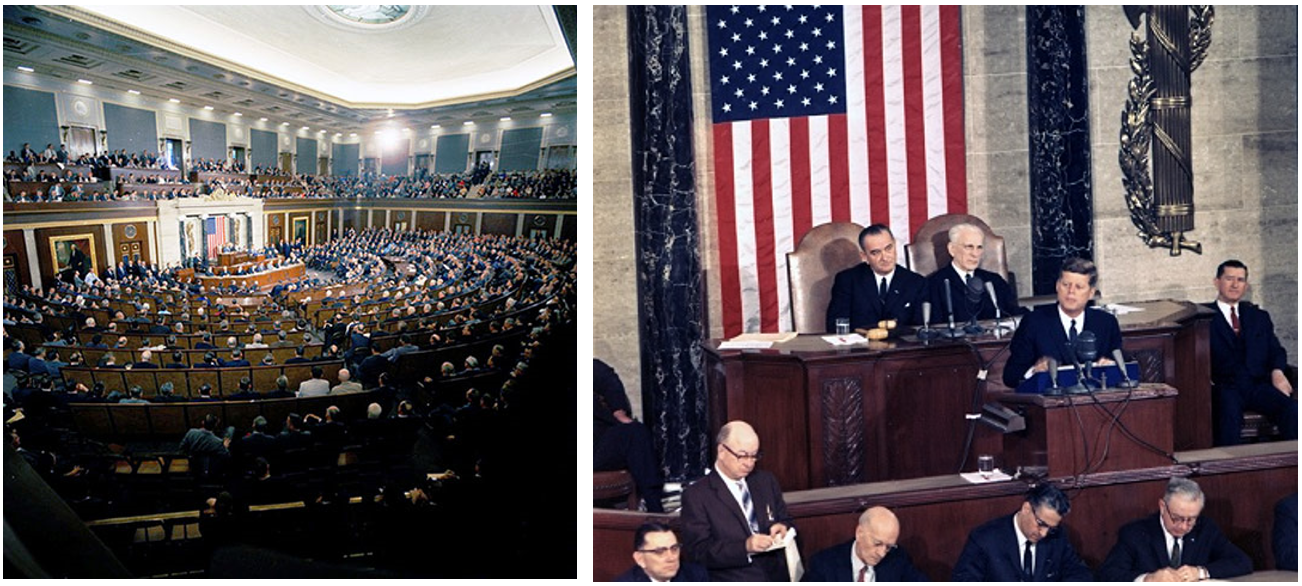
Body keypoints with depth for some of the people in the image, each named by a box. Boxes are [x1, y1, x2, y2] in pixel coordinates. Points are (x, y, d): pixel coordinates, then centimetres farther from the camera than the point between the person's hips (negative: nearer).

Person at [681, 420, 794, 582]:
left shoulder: (766, 481, 17)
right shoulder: (696, 496, 0)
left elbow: (786, 522, 25)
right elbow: (699, 551, -7)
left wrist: (783, 528, 1)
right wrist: (745, 547, -20)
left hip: (780, 579, 6)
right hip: (734, 581, -5)